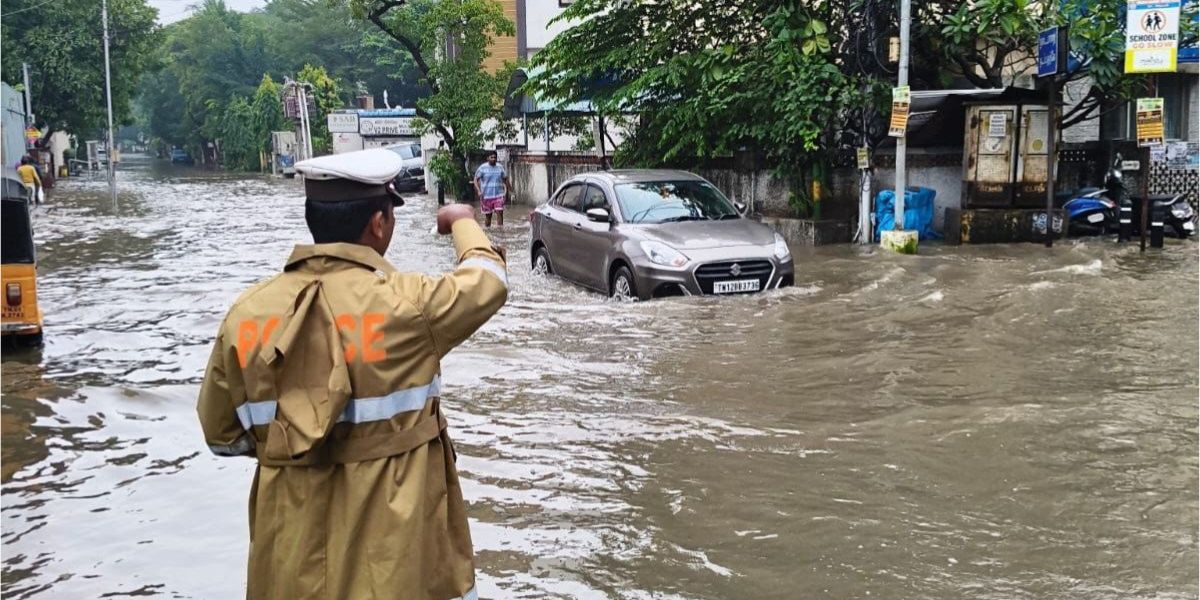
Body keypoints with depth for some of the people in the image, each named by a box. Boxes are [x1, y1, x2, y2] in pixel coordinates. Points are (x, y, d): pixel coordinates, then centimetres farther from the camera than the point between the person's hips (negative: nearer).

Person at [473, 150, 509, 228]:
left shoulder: (500, 167, 5)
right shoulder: (482, 168, -4)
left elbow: (505, 179, 15)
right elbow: (476, 180, -5)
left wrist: (507, 191, 8)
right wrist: (478, 191, -19)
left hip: (499, 195, 1)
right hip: (486, 196, -1)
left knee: (500, 213, -11)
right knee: (488, 215, 8)